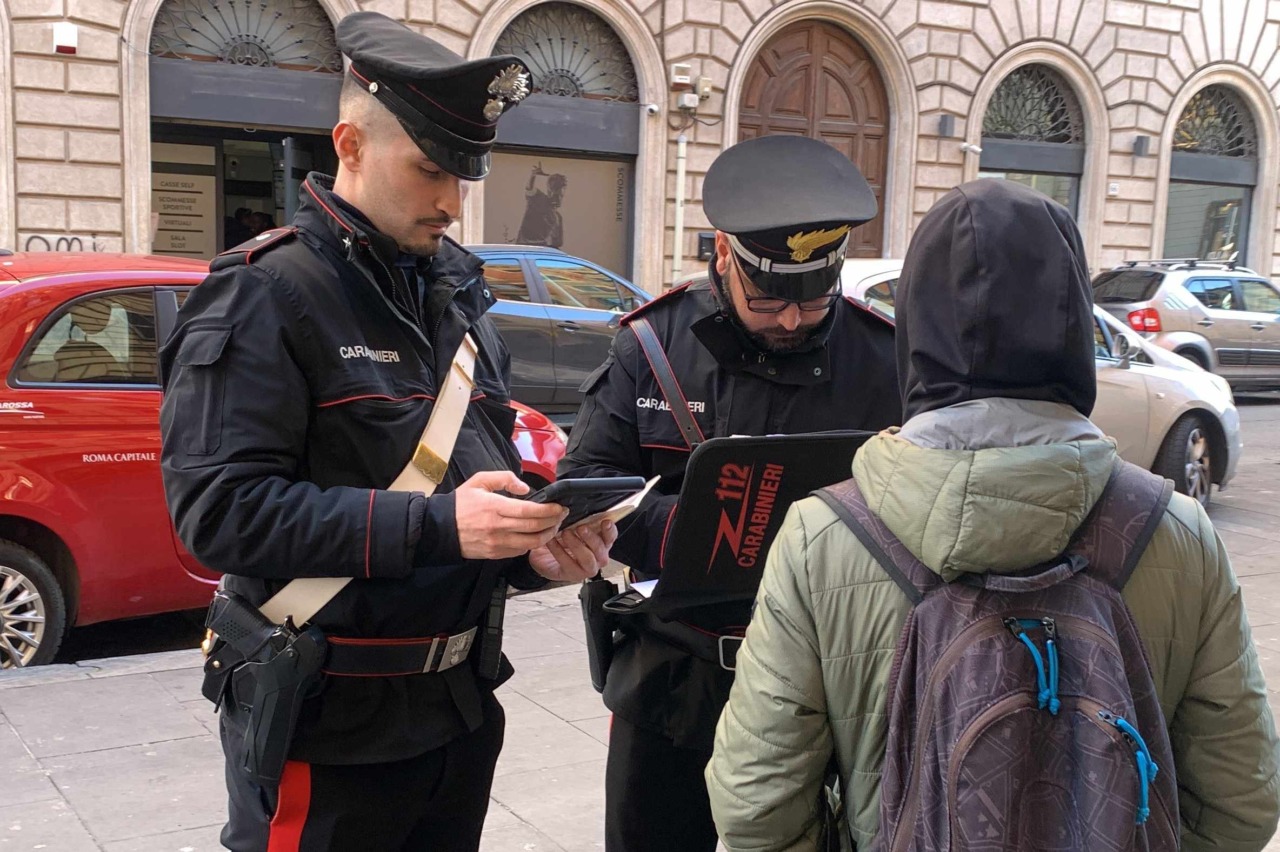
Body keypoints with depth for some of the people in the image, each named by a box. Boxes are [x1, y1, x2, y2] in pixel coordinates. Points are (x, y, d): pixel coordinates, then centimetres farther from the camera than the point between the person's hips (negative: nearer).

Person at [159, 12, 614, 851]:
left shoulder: (460, 292, 10)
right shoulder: (266, 293, -13)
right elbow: (218, 506, -23)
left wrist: (535, 547, -5)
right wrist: (433, 526, -28)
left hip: (461, 706, 7)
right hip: (325, 721, -7)